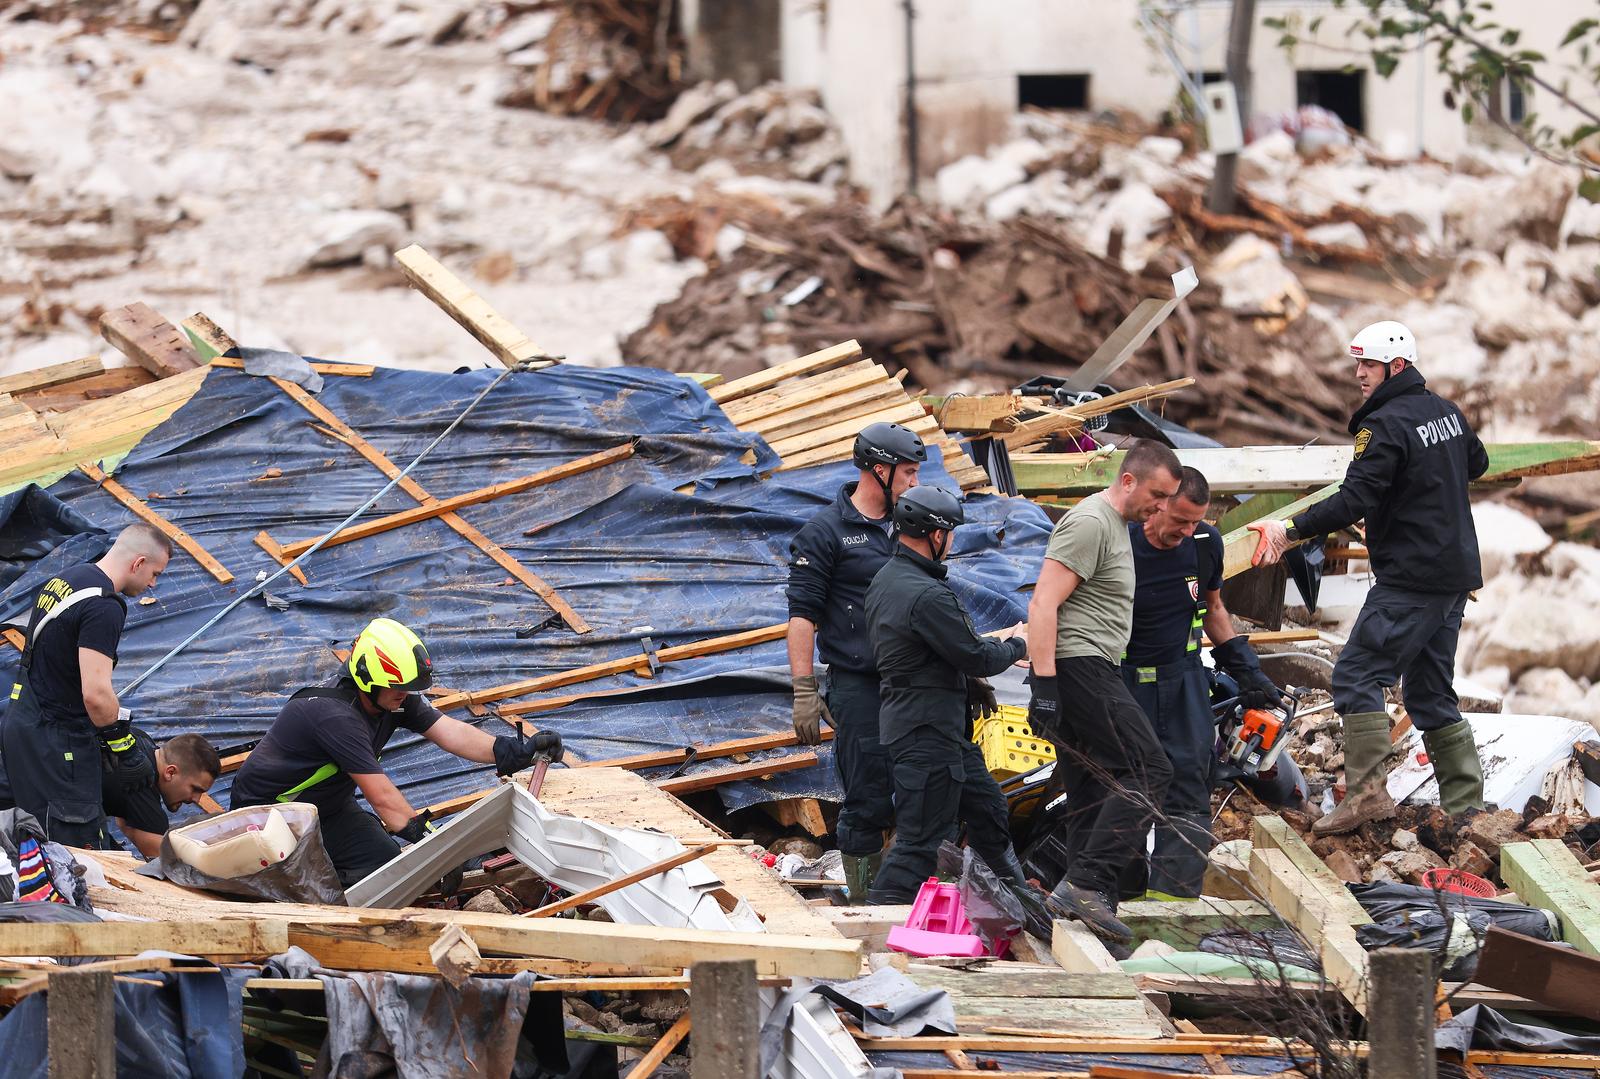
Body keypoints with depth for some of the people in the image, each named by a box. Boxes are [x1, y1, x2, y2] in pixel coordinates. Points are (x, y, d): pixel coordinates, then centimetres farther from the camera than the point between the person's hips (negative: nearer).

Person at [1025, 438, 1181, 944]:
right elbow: (1043, 605, -18)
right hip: (1079, 668, -11)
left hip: (1090, 674, 11)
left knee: (1092, 796, 9)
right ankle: (1085, 883, -20)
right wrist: (1045, 684, -23)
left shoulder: (1115, 526, 22)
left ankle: (1092, 901, 9)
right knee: (1147, 772, -15)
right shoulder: (1090, 523, -11)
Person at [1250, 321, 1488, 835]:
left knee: (1357, 676, -9)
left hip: (1410, 580, -9)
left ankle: (1367, 791, -20)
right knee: (1430, 692, 14)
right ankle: (1465, 804, 11)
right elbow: (1477, 464, 31)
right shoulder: (1446, 412, 12)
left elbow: (1353, 503, -23)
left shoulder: (1385, 425, -15)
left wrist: (1290, 530, -20)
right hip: (1455, 579, 9)